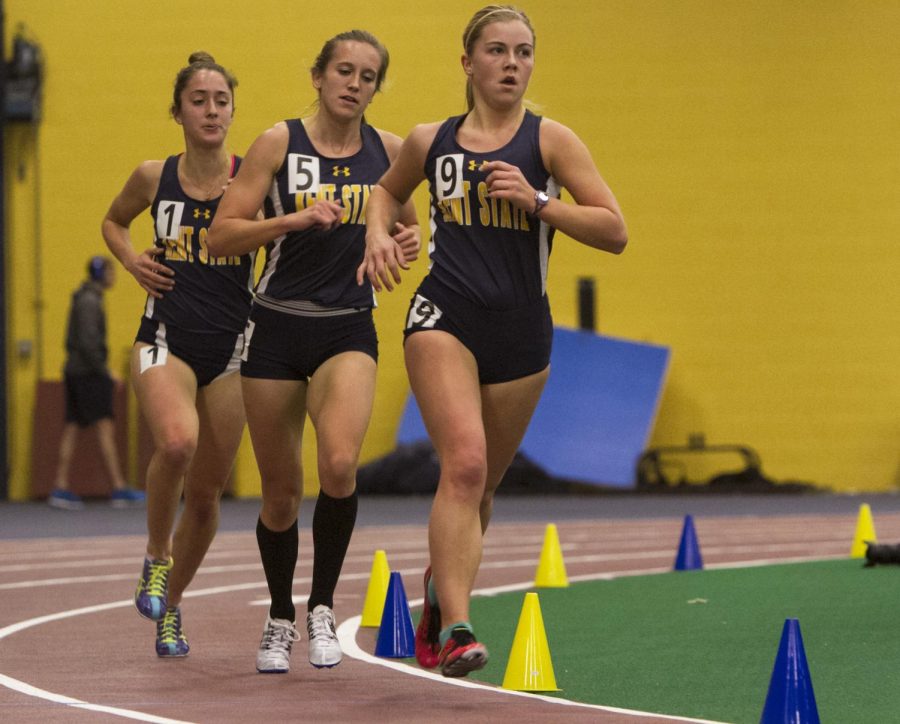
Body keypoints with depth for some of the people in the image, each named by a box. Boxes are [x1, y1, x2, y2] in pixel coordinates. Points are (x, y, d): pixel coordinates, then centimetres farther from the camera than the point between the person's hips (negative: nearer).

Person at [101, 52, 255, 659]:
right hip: (166, 337, -1)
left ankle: (171, 606, 29)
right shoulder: (154, 178, 3)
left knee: (206, 491, 6)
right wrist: (132, 260, 3)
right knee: (176, 440, -30)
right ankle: (156, 558, -5)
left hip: (229, 346, 1)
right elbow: (114, 222, 22)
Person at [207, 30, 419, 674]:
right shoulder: (280, 142, -4)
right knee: (282, 493, 7)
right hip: (277, 330, -1)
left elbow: (405, 222, 21)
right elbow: (222, 235, -8)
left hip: (348, 332, 1)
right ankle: (280, 620, 30)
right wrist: (294, 219, -21)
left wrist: (408, 241, -2)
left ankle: (323, 608, -7)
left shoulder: (389, 150, 4)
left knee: (340, 464, -25)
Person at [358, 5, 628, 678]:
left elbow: (614, 231, -3)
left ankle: (438, 597, 39)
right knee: (465, 462, -22)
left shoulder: (549, 139, 2)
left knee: (480, 486, 12)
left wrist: (537, 200, -13)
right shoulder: (430, 141, 8)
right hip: (444, 317, -1)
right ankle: (455, 629, -29)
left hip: (520, 329, 1)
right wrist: (379, 235, 9)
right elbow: (388, 191, 30)